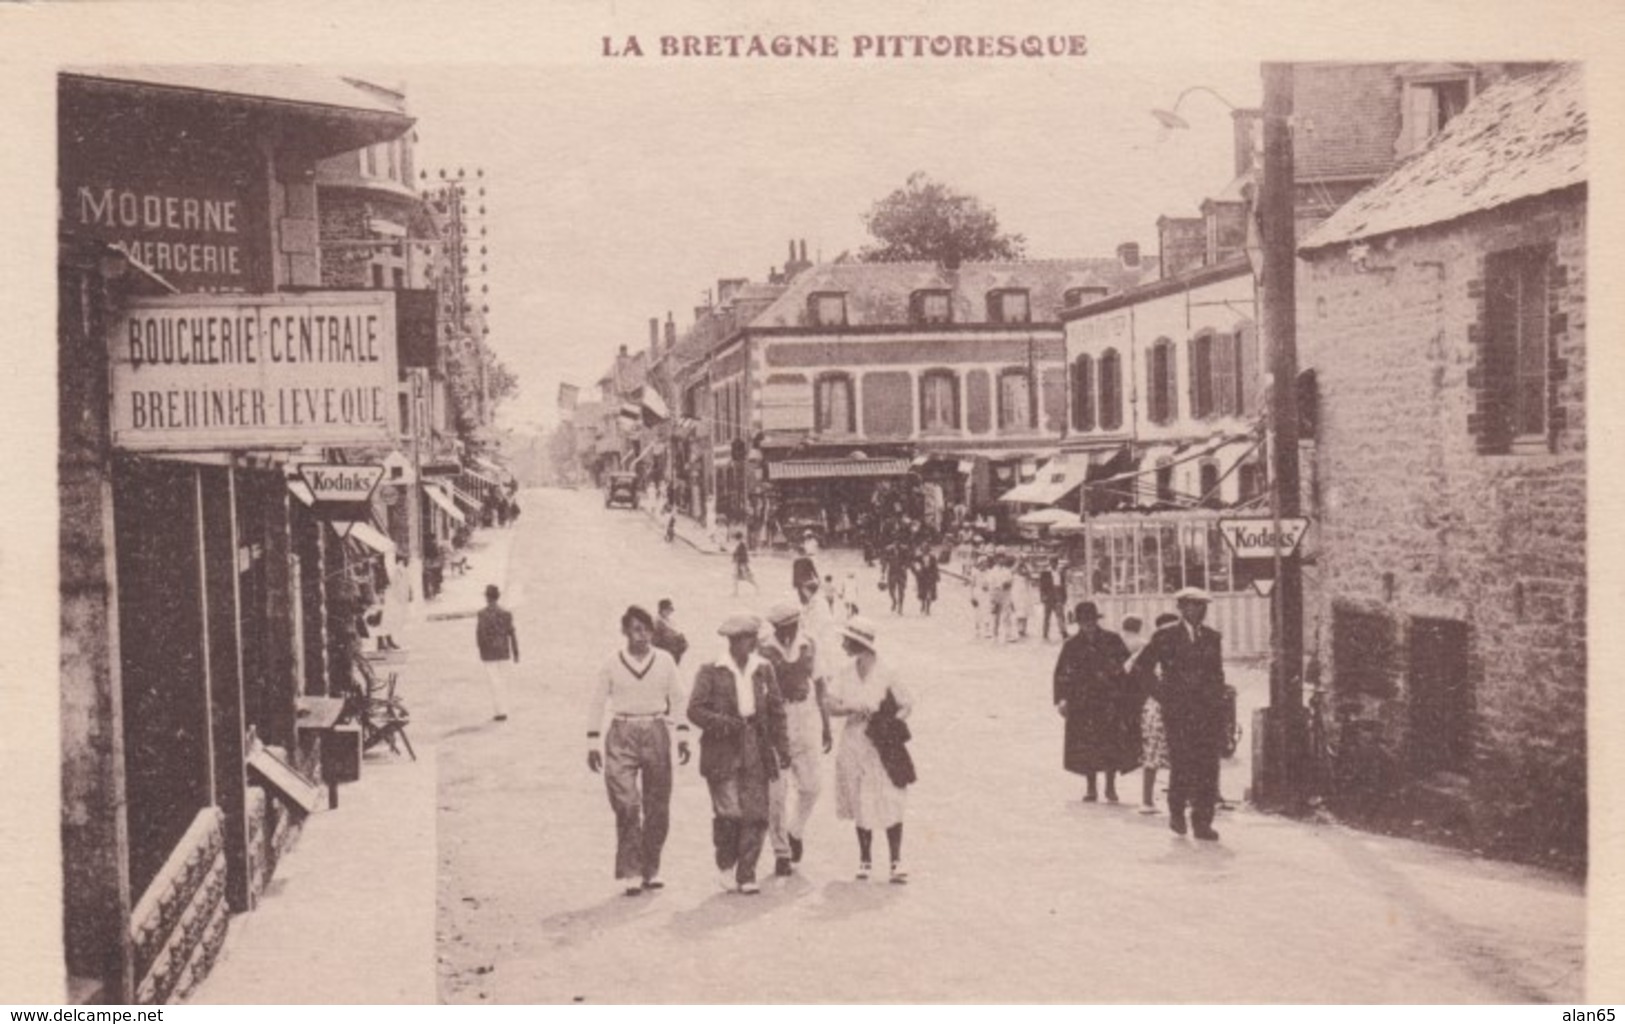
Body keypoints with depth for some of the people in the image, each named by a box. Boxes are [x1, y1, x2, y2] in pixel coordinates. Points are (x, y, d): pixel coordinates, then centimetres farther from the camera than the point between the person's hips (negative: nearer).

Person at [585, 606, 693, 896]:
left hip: (656, 734, 2)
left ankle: (651, 870, 18)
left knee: (658, 808, 4)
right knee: (627, 805, -13)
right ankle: (630, 874, -9)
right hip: (622, 736, -2)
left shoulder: (665, 661, 4)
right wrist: (592, 744, 3)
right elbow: (597, 704, 6)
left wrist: (683, 737, 4)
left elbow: (678, 700, 9)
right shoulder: (612, 665, 0)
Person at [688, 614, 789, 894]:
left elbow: (776, 711, 14)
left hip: (756, 752, 3)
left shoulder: (763, 669, 12)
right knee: (729, 812, -9)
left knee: (755, 814, -3)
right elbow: (695, 710, -3)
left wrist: (783, 747, 7)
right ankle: (725, 866, 15)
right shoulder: (711, 672, 1)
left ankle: (746, 876, 4)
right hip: (723, 752, -3)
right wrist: (724, 723, -19)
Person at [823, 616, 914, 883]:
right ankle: (865, 859, 23)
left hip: (884, 748, -4)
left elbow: (907, 704, -2)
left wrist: (893, 722, -19)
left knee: (890, 806, -4)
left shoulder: (885, 673, -8)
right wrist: (852, 708, -20)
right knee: (860, 805, 10)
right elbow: (829, 703, -2)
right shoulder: (845, 673, 4)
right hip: (855, 746, 4)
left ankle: (896, 862, 5)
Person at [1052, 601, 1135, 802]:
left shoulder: (1112, 640, 4)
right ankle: (1091, 788, 12)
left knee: (1112, 744, -4)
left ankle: (1110, 786, 8)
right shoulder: (1072, 645, 6)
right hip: (1082, 702, 1)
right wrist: (1061, 699, 0)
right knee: (1086, 747, 1)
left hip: (1110, 700, -1)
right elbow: (1061, 674, 8)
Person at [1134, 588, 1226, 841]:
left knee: (1208, 766, -3)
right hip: (1178, 710, -3)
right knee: (1182, 764, -6)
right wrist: (1161, 692, 0)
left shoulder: (1213, 637, 14)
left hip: (1208, 710, 3)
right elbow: (1142, 666, 4)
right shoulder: (1166, 636, 2)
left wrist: (1218, 702, 9)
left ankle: (1203, 822, 3)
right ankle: (1176, 812, 16)